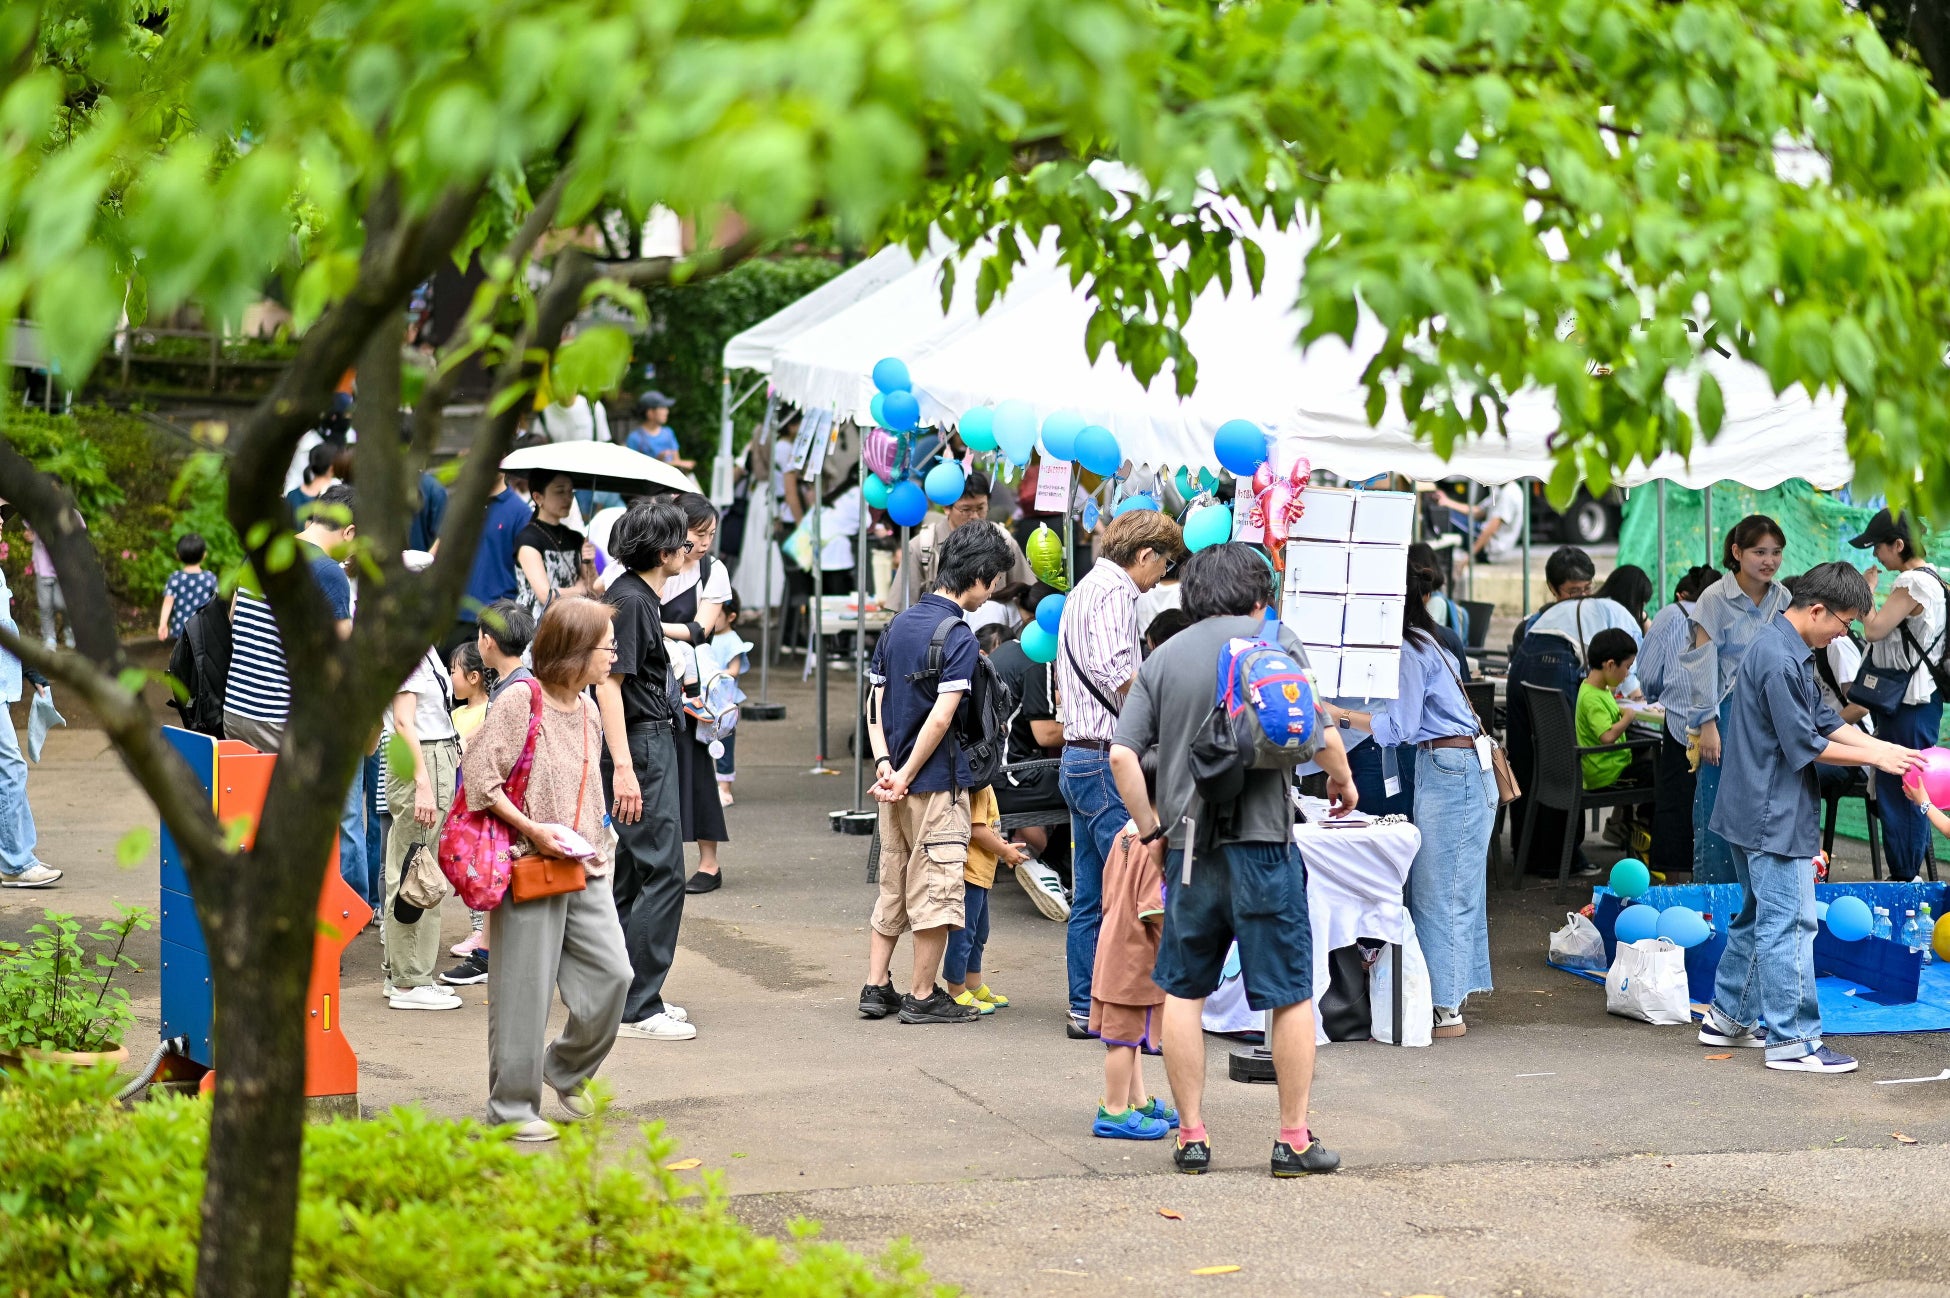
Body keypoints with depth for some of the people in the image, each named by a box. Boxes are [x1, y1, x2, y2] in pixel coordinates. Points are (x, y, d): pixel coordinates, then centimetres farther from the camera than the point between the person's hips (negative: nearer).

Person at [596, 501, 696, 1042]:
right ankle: (639, 1007, -8)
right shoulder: (629, 601, -17)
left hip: (654, 740, 11)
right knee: (663, 874, -10)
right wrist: (623, 769, -26)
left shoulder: (639, 596, 12)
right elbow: (608, 683, -21)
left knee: (633, 874, 14)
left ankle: (623, 993, 20)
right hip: (642, 747, -11)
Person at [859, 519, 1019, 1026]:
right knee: (937, 889, 2)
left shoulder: (899, 624, 9)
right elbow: (941, 719, -20)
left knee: (893, 886, 15)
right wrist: (905, 776, -12)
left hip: (897, 780, 7)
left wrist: (885, 766, -2)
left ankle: (876, 988, 17)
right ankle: (923, 997, 7)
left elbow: (875, 704, 7)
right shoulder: (957, 636, -15)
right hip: (937, 783, -7)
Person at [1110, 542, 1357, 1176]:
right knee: (1291, 994, 6)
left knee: (1183, 991, 13)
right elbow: (1317, 728, -8)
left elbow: (1122, 753, 1)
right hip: (1261, 839, -3)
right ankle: (1295, 1139, 7)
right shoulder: (1272, 639, 1)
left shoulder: (1162, 657, 9)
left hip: (1188, 846, 3)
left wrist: (1151, 828, 10)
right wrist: (1342, 780, 10)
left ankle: (1192, 1136, 12)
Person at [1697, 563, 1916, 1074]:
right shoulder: (1780, 660, -22)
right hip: (1774, 816, -11)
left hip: (1755, 812, 11)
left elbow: (1821, 718, 14)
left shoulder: (1782, 644, 11)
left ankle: (1728, 1017, 28)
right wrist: (1872, 757, -11)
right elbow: (1805, 745, -21)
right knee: (1789, 924, -7)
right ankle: (1791, 1041, -4)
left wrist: (1873, 744, 1)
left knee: (1759, 916, 20)